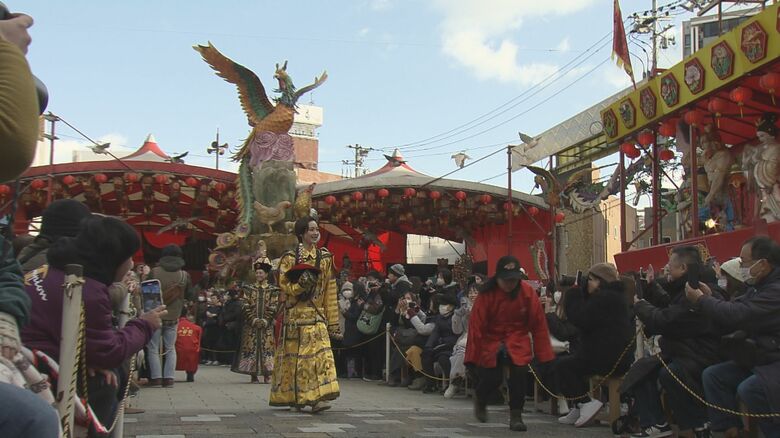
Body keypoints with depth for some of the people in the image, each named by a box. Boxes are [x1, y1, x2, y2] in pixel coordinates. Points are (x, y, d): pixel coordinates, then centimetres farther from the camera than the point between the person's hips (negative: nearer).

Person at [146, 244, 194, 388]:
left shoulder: (155, 272, -10)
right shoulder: (184, 275, -6)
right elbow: (189, 296, 4)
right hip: (173, 317, 2)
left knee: (153, 348, 7)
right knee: (170, 348, 12)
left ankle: (156, 378, 2)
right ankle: (169, 378, 5)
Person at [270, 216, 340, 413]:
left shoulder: (325, 257, 10)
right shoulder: (289, 258, 1)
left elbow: (330, 291, 10)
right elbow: (284, 286, -2)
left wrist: (333, 323, 8)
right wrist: (301, 284, -21)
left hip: (317, 315, 2)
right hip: (296, 314, -2)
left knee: (320, 353, -9)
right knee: (295, 357, 1)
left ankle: (317, 397, -9)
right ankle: (292, 396, 14)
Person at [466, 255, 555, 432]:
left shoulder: (527, 292, -12)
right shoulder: (486, 294, -16)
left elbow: (539, 324, -7)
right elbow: (476, 325, -15)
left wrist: (544, 355, -8)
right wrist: (472, 357, -15)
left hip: (517, 339, 1)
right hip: (491, 339, -1)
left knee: (519, 373, -19)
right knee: (490, 377, -7)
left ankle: (516, 416, -1)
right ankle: (480, 402, 30)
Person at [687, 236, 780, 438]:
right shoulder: (760, 287, 11)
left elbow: (738, 315, -29)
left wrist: (701, 300, -16)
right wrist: (710, 297, -3)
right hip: (760, 358, 10)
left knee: (748, 389, -32)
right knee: (712, 375, 0)